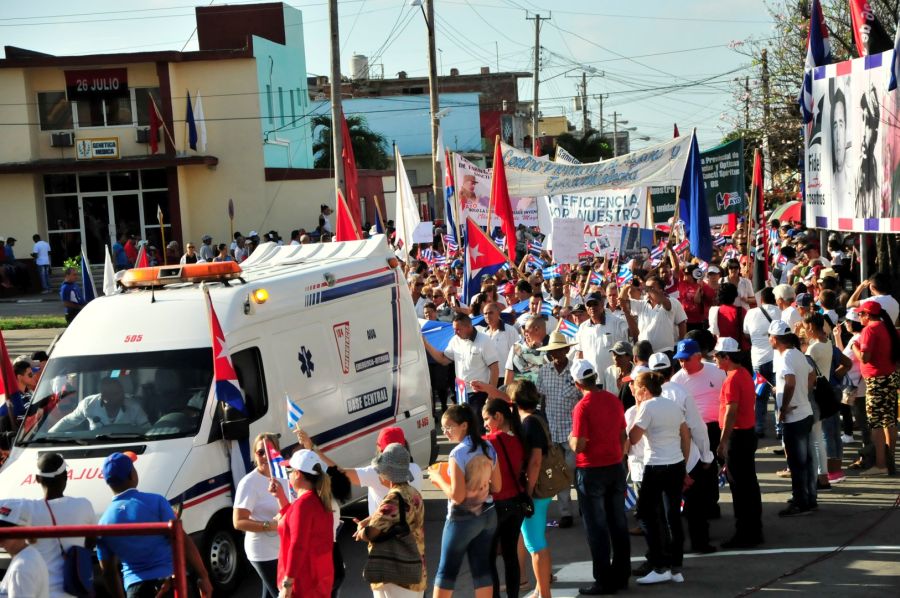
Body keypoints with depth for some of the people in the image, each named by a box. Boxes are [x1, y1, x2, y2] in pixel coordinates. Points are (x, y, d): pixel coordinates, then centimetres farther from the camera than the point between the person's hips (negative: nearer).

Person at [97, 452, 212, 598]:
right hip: (172, 581, -2)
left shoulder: (104, 522, 4)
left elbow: (108, 570, 10)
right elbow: (182, 541, -9)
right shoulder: (155, 501, -6)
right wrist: (203, 576, -4)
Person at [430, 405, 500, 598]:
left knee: (446, 570, 5)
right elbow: (497, 486, 7)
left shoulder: (458, 454, -19)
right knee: (482, 568, 9)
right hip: (488, 515, 6)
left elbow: (457, 496, -21)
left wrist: (438, 479, -7)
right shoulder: (488, 448, 2)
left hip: (463, 518, -6)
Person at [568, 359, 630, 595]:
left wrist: (570, 439, 2)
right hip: (616, 467, 6)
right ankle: (622, 575, 19)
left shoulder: (583, 407, -17)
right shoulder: (614, 400, 3)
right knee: (618, 524, 12)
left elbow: (579, 446, -19)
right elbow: (623, 436, 10)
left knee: (597, 527, 1)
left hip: (591, 471, -6)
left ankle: (605, 581, 4)